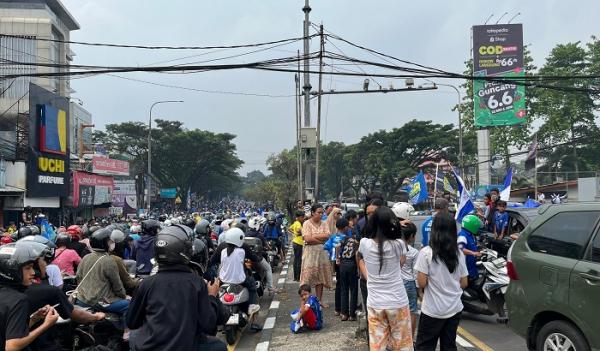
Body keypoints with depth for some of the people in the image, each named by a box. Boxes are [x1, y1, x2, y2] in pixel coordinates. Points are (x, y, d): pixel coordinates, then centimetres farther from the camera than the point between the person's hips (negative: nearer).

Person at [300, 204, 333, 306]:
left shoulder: (324, 224, 8)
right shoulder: (307, 223, -5)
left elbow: (327, 236, -6)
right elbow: (307, 239, -16)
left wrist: (314, 236, -12)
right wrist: (321, 239, -9)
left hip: (322, 253, 4)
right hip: (310, 253, -4)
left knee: (320, 278, 10)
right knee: (308, 277, -3)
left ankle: (319, 300, 20)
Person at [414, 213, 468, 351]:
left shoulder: (426, 252, -14)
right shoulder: (459, 253, 0)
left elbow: (422, 283, -14)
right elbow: (464, 283, 5)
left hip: (432, 310, -4)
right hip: (455, 309, 5)